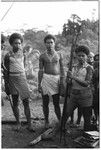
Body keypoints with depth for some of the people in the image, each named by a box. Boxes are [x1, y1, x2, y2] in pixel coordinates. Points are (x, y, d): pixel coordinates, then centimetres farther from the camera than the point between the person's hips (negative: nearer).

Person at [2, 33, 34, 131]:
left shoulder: (22, 54, 6)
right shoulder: (8, 56, -5)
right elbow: (6, 72, -3)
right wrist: (7, 86, -4)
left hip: (22, 78, 3)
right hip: (12, 80, -2)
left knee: (26, 102, 0)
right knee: (15, 102, 5)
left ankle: (29, 124, 4)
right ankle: (18, 123, 17)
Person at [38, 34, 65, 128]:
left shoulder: (59, 55, 7)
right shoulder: (42, 56, 5)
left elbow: (61, 69, 9)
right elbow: (40, 70, 6)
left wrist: (62, 82, 3)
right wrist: (39, 84, 2)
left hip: (56, 79, 0)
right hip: (45, 78, 0)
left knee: (56, 103, 1)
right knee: (45, 102, 5)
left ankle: (60, 121, 9)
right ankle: (46, 121, 18)